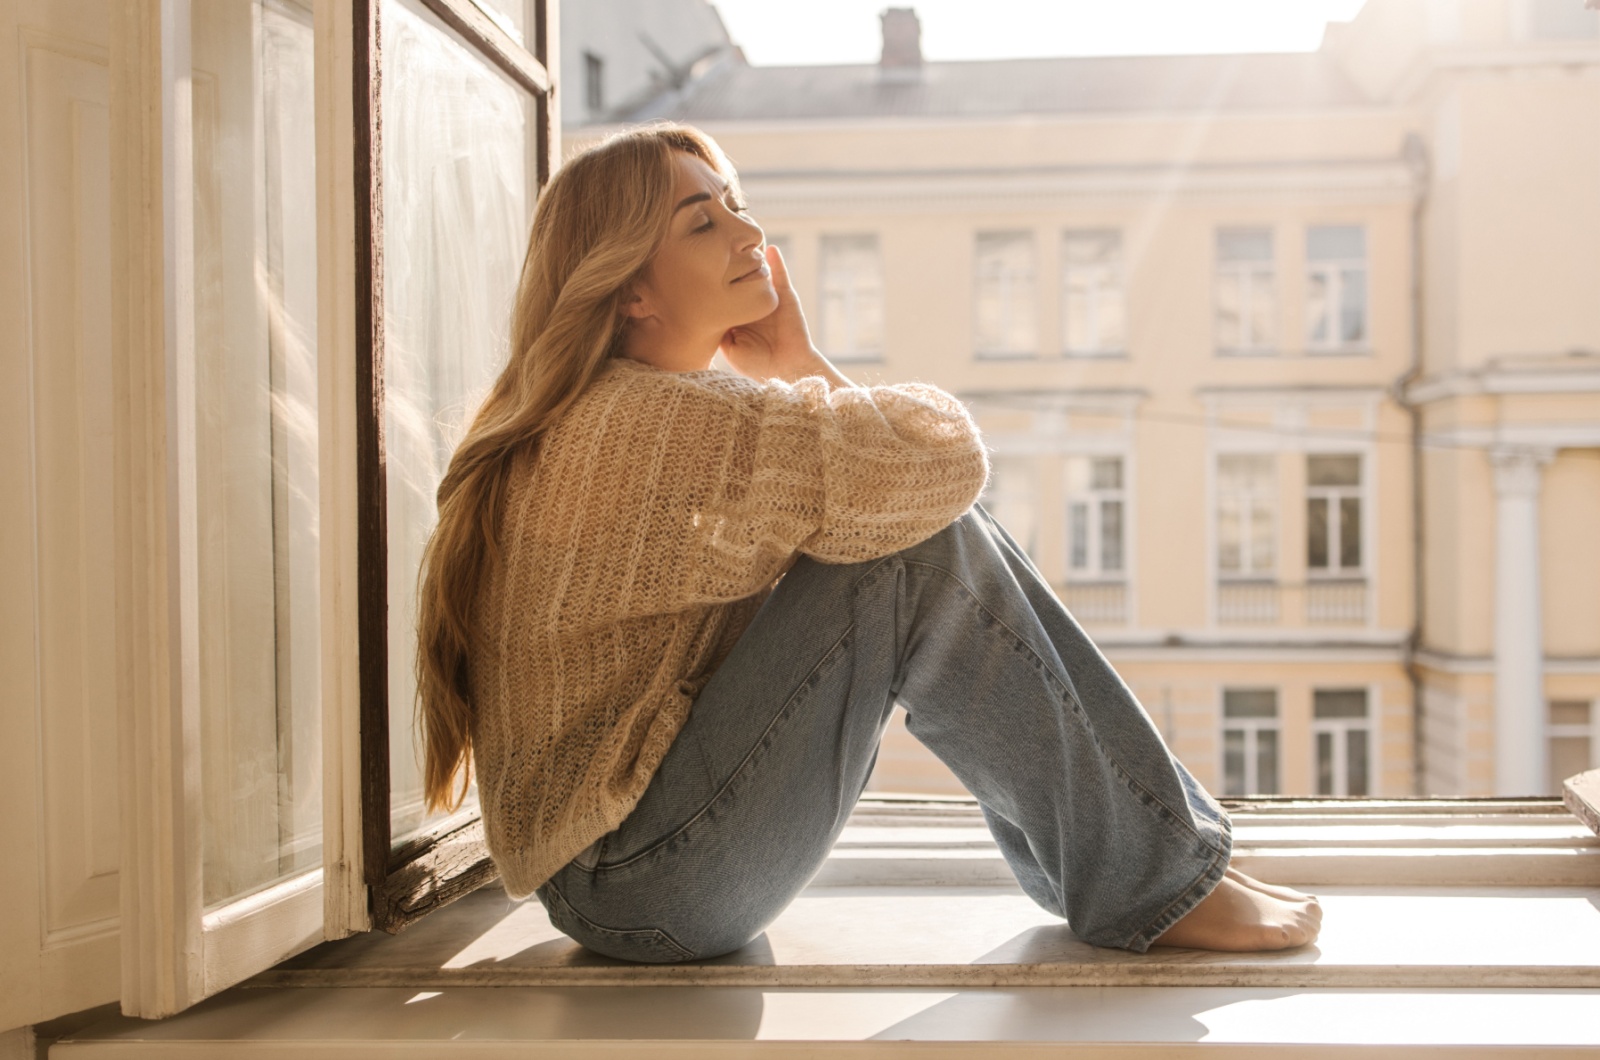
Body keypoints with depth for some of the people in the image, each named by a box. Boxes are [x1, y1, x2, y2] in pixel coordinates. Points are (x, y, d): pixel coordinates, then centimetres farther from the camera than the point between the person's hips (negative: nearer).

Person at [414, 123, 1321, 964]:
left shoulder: (605, 423, 12)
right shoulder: (658, 421, -21)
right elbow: (943, 459, -21)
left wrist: (789, 376, 4)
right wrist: (804, 370, -6)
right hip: (643, 891, -10)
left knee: (928, 519, 3)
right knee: (922, 548, -19)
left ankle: (1166, 832, 6)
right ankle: (1151, 891, -9)